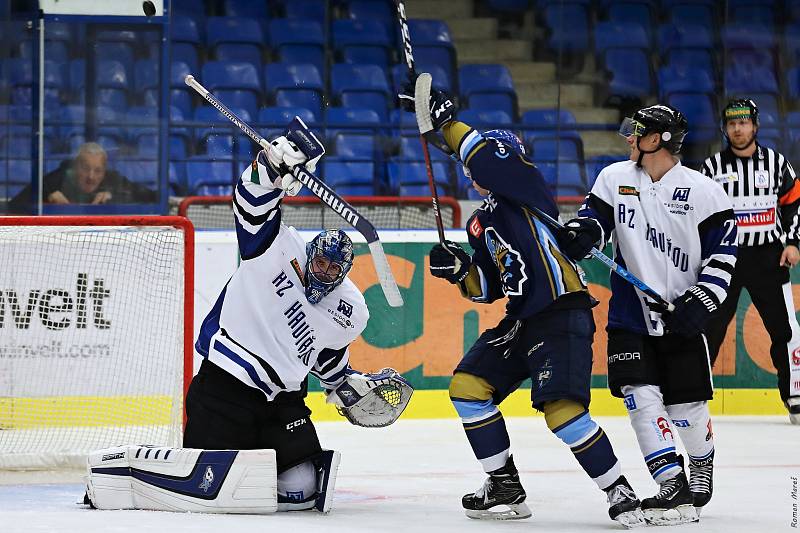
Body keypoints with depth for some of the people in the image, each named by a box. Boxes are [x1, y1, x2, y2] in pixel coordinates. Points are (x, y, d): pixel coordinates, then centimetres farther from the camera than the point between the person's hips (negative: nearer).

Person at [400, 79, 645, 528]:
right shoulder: (480, 225, 20)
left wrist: (446, 121, -17)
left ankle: (620, 491, -9)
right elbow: (487, 289, 19)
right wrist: (460, 270, 0)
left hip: (563, 314, -10)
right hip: (522, 321, 10)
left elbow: (493, 159, -23)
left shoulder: (527, 194, -4)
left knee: (562, 409, -22)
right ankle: (506, 487, 12)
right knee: (468, 386, 4)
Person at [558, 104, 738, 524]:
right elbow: (595, 215, 8)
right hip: (630, 315, 2)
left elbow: (723, 251, -4)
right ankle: (674, 489, -13)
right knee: (641, 399, -13)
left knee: (686, 409, 3)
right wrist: (580, 233, -17)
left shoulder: (703, 192, -7)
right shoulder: (614, 179, 2)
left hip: (681, 319, -2)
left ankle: (702, 467, 35)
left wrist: (701, 303, -14)